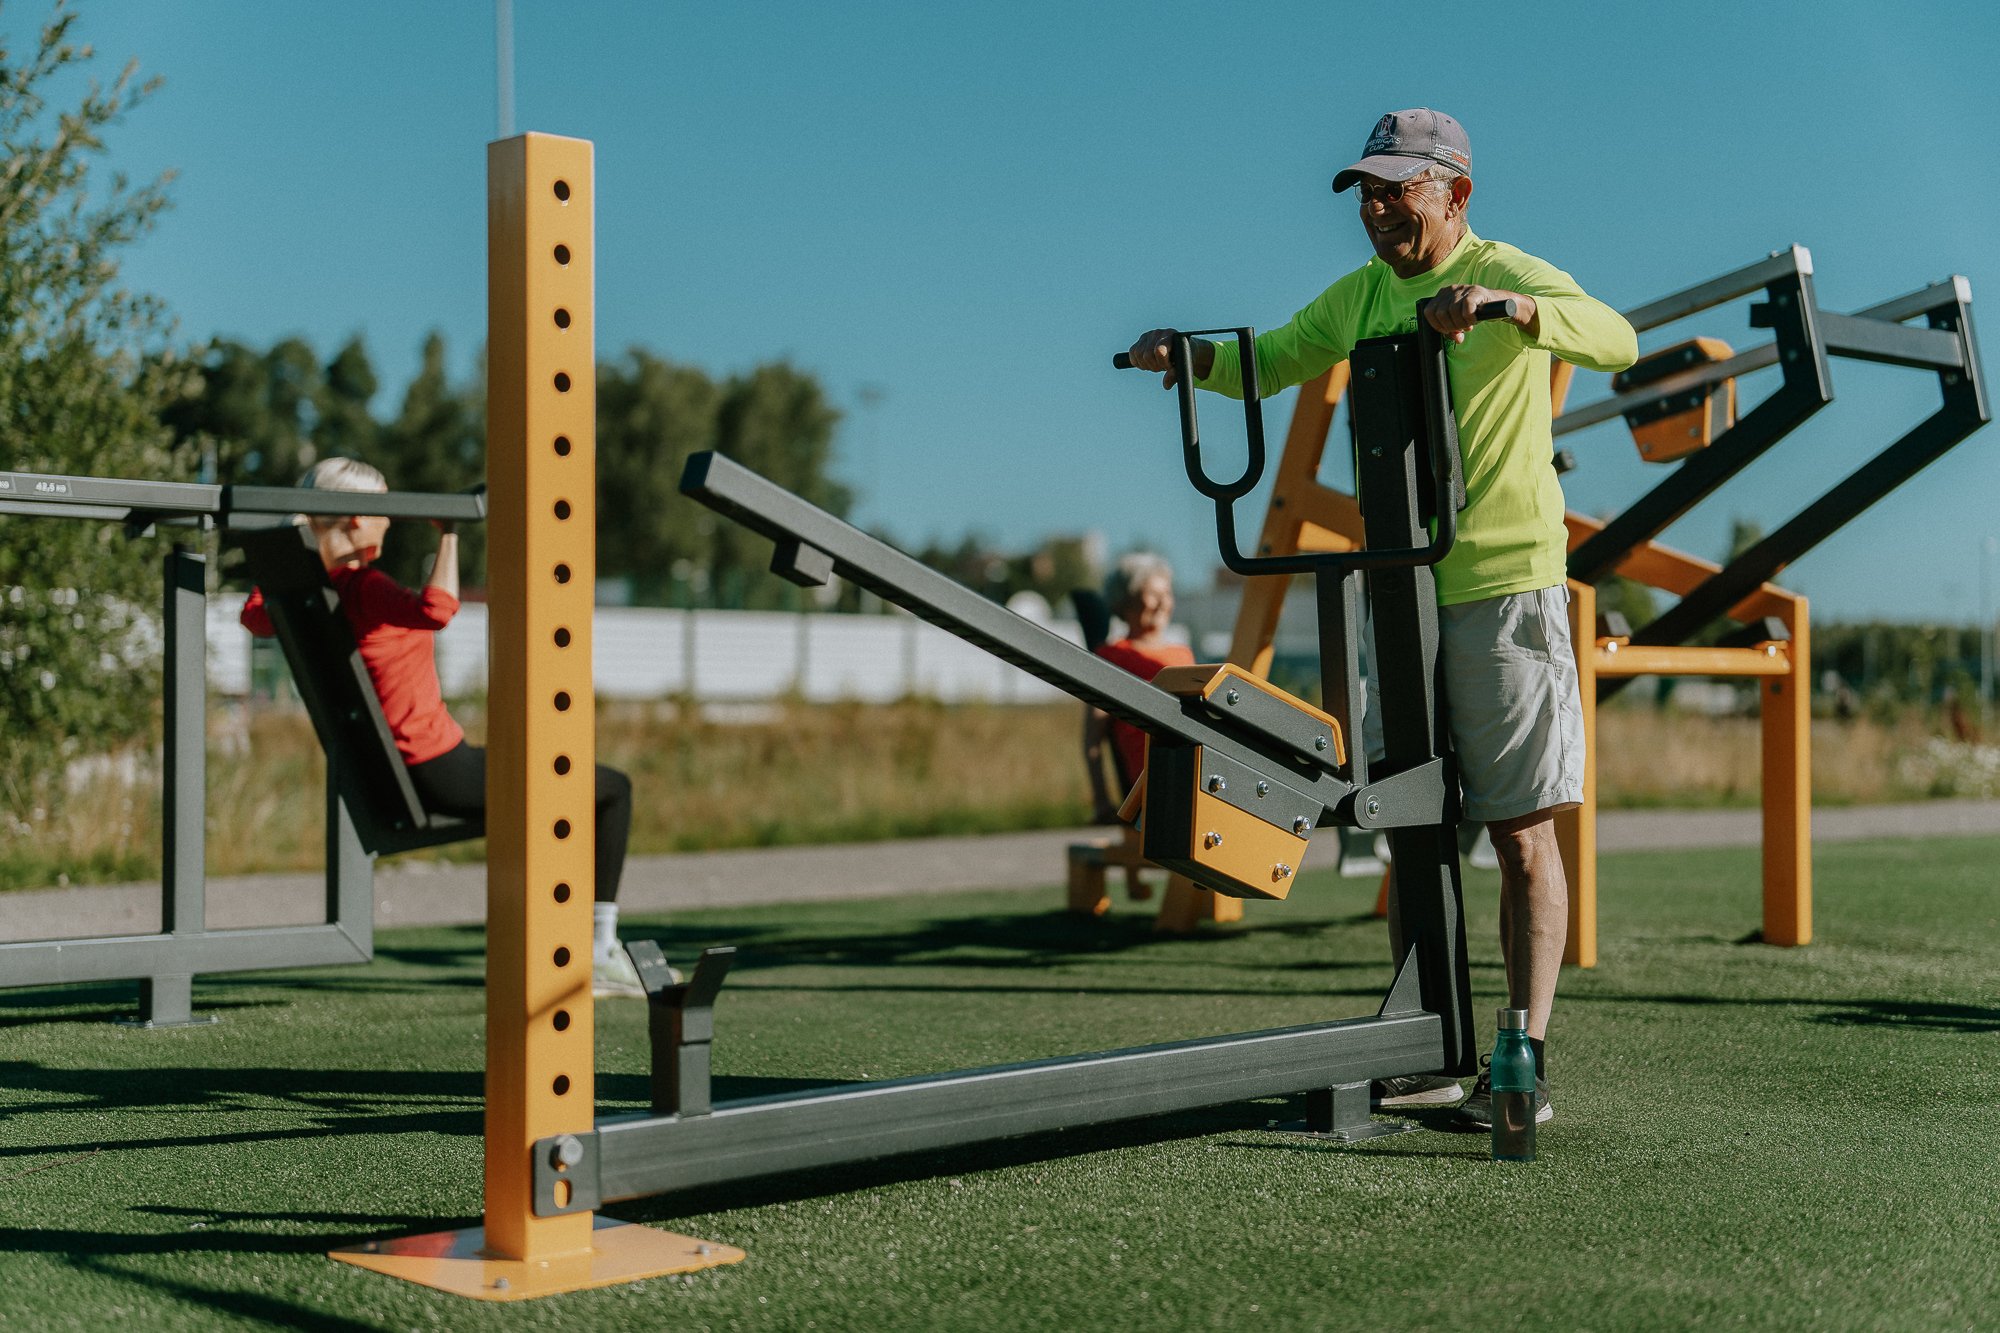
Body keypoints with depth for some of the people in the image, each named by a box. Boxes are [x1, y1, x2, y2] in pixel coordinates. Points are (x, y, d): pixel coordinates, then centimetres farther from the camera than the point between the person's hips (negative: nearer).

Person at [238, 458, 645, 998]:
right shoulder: (365, 587, -21)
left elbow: (255, 616, 27)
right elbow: (436, 609, -42)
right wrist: (449, 534, -32)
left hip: (401, 776, 10)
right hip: (440, 769, -10)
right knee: (615, 789, 2)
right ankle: (600, 952, 2)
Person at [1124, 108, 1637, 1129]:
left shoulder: (1509, 275, -8)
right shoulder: (1363, 294, 13)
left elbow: (1616, 341, -24)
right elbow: (1269, 362, 21)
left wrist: (1498, 303, -39)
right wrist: (1186, 356, 1)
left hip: (1504, 588, -7)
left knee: (1521, 831, -2)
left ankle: (1525, 1061, 2)